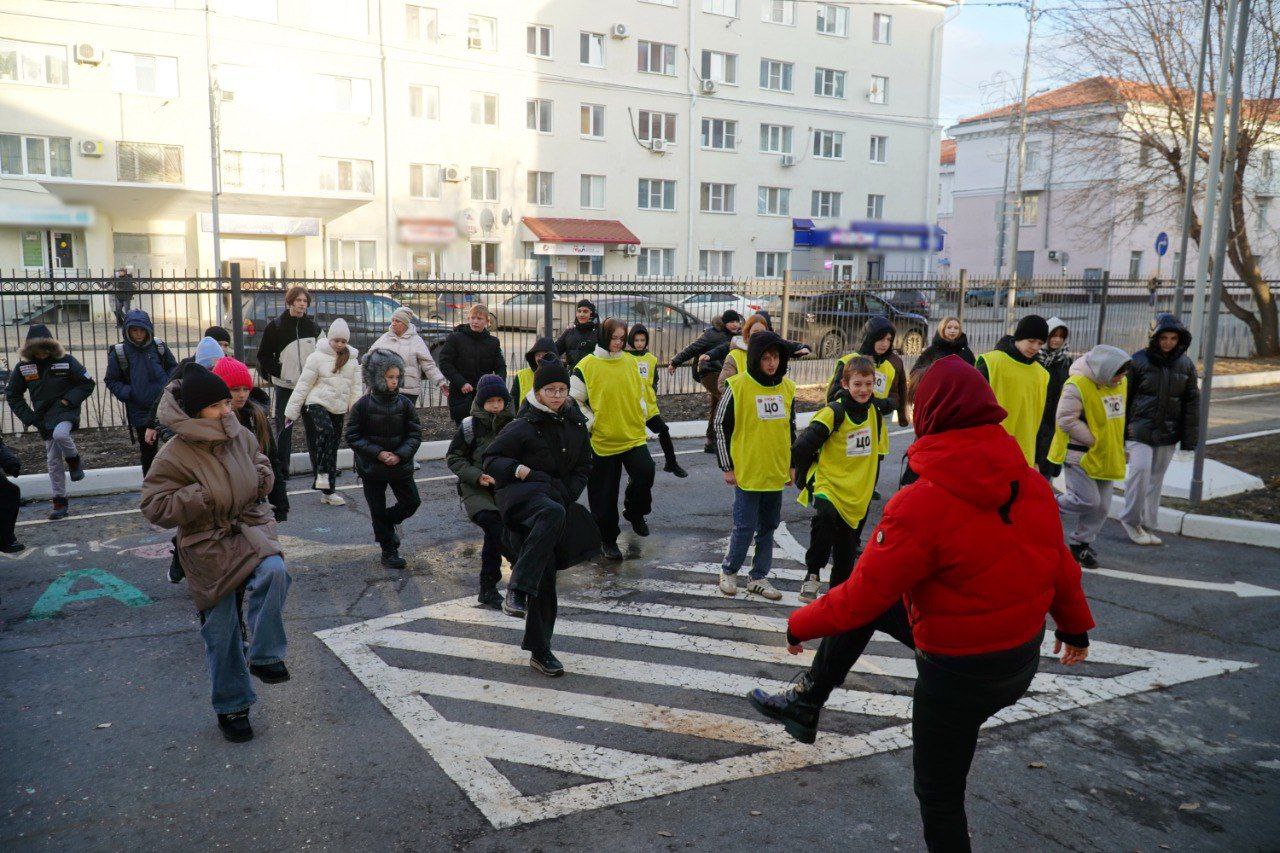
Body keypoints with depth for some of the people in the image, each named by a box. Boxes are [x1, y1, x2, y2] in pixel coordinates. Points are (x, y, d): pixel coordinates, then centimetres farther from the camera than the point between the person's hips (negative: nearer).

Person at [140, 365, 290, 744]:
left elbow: (261, 467, 20)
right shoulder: (175, 455, -13)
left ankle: (264, 657, -13)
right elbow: (154, 506, -14)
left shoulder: (241, 436, 1)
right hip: (208, 545, -3)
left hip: (250, 527, 3)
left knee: (274, 571, -32)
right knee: (221, 630, 5)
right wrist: (202, 496, -25)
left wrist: (262, 475, -4)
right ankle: (231, 706, 25)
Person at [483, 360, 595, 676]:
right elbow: (490, 460, -4)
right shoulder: (523, 426, -8)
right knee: (552, 513, -40)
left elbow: (584, 466, 16)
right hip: (522, 495, -6)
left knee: (546, 576, 4)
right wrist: (517, 469, -22)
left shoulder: (575, 424, 9)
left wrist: (567, 492, 0)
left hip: (560, 497, 6)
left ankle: (540, 650, 13)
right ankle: (517, 589, -38)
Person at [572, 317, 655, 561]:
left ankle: (635, 512, 15)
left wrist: (642, 417, 11)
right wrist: (591, 423, -10)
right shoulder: (587, 366, -7)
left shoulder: (630, 362, 7)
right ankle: (608, 539, 24)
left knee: (645, 472, -16)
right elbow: (574, 400, -4)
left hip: (634, 435, 3)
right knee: (605, 494, 5)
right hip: (602, 440, -3)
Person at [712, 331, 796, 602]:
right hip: (747, 472, -5)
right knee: (745, 527, 0)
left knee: (769, 526, 12)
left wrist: (792, 465, 15)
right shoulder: (738, 386, -11)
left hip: (777, 472, 5)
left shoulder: (787, 387, 5)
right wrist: (727, 467, -6)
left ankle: (759, 578, 25)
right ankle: (729, 571, 22)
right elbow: (720, 425, -6)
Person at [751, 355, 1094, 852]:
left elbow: (861, 594, -21)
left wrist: (800, 625, -3)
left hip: (959, 672, -7)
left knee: (938, 795, 15)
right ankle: (805, 703, 31)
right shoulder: (1031, 482, -10)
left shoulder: (920, 505, -29)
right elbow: (1058, 561, 4)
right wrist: (1075, 624, 23)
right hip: (1025, 655, 7)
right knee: (871, 604, 19)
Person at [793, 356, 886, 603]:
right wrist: (806, 480, -8)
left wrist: (869, 485, 21)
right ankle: (812, 573, -17)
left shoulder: (875, 413, 6)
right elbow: (802, 446, -17)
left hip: (858, 494, 6)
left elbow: (878, 451, 21)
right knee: (825, 517, -36)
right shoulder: (834, 412, -15)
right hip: (828, 486, -6)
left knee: (847, 549, 14)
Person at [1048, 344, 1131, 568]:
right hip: (1079, 454, -8)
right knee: (1088, 499, -15)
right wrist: (1094, 440, -18)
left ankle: (1081, 543, 24)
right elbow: (1066, 420, -21)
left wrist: (1116, 443, 12)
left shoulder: (1122, 382, 6)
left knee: (1101, 506, 9)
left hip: (1106, 456, 8)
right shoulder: (1078, 385, -20)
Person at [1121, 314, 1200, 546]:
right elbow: (1124, 396, -3)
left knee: (1156, 479, 11)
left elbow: (1192, 402, 9)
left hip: (1169, 434, 4)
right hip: (1140, 429, -4)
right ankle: (1131, 520, 1)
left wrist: (1190, 437, 4)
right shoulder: (1138, 361, -6)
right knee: (1140, 470, -17)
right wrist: (1120, 431, -4)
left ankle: (1147, 526, 21)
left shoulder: (1186, 365, 5)